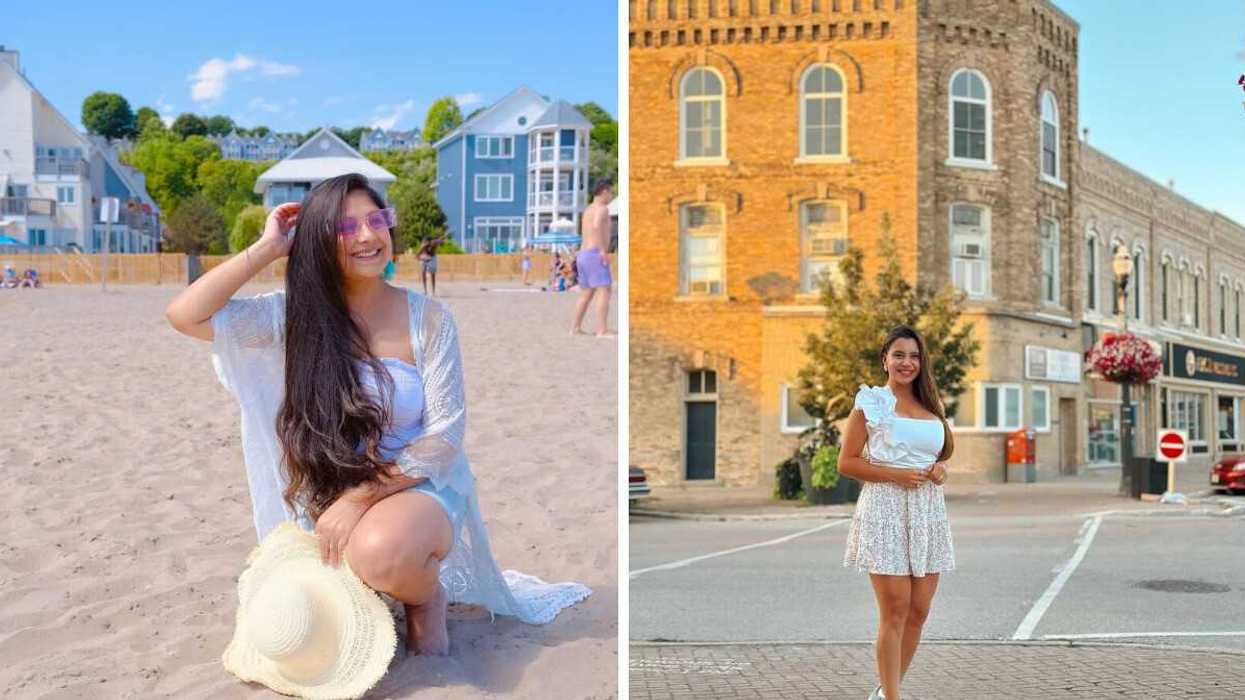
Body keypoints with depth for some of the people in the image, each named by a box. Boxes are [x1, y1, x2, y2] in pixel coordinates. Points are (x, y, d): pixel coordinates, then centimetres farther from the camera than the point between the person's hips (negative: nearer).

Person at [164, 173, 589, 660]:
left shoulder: (428, 319, -8)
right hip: (326, 500, 4)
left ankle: (427, 596, -1)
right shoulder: (296, 314, -3)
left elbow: (445, 436, -10)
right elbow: (185, 316, -14)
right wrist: (268, 248, -13)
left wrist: (361, 497, -20)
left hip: (415, 486, -4)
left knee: (381, 550, -37)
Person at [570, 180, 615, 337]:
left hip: (583, 255, 10)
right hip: (595, 255, -10)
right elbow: (597, 226, -28)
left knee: (586, 294, 16)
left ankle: (575, 329, 18)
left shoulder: (588, 210, 21)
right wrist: (603, 250, -27)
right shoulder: (602, 208, -8)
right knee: (604, 292, -13)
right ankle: (602, 330, -22)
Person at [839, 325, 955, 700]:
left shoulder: (930, 407, 16)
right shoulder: (870, 402, -1)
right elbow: (846, 462, -4)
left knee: (919, 611, 6)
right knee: (895, 610, -8)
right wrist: (896, 475, -14)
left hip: (928, 511, 6)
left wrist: (941, 469, 4)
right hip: (886, 509, -6)